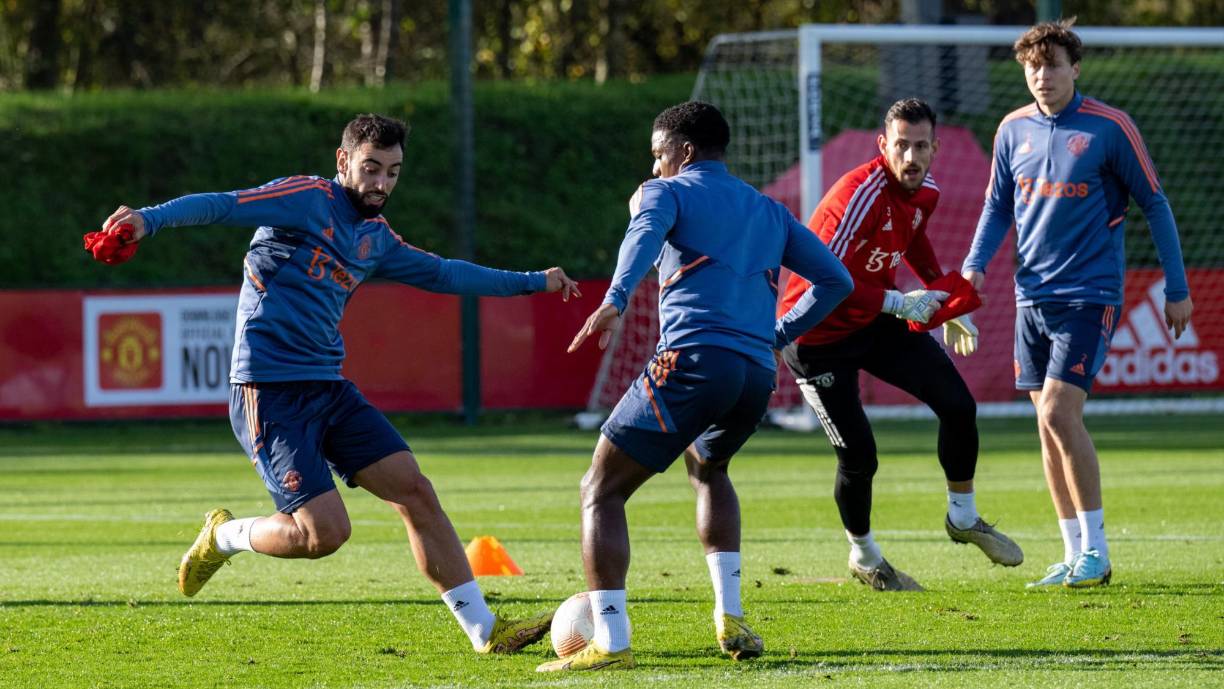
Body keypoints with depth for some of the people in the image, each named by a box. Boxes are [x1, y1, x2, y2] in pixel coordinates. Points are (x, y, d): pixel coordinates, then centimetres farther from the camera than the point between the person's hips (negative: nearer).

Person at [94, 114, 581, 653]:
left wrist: (533, 282, 39)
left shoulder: (375, 238, 16)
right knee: (324, 532, -17)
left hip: (327, 388, 8)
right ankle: (224, 537, 13)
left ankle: (485, 630, 7)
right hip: (269, 391, -8)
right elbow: (220, 207, -20)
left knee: (415, 490, 1)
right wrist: (150, 220, -38)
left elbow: (442, 274, 32)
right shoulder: (309, 200, -8)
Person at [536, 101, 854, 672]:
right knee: (707, 469, 36)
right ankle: (731, 619, 21)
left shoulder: (668, 192, 10)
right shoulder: (769, 211, 27)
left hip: (693, 361, -6)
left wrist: (615, 302, -31)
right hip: (758, 374, 6)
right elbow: (835, 280, 26)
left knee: (601, 491, 2)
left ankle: (610, 641, -15)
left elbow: (645, 233, -14)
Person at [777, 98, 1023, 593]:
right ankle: (863, 556, 18)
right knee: (858, 456, -9)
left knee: (958, 404, -1)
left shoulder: (925, 192, -3)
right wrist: (898, 303, -33)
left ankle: (963, 518, 21)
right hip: (819, 337, -7)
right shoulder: (861, 194, -29)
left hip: (879, 321, 7)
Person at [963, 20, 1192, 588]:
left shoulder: (1110, 127, -7)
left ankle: (1095, 551, -6)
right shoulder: (1013, 130, 6)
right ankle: (1074, 555, 13)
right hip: (1032, 296, 5)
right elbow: (998, 206, 16)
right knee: (1048, 425, 6)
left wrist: (1177, 289, 0)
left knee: (1059, 414, -16)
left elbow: (1154, 204, -1)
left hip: (1090, 295, -5)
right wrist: (975, 265, -1)